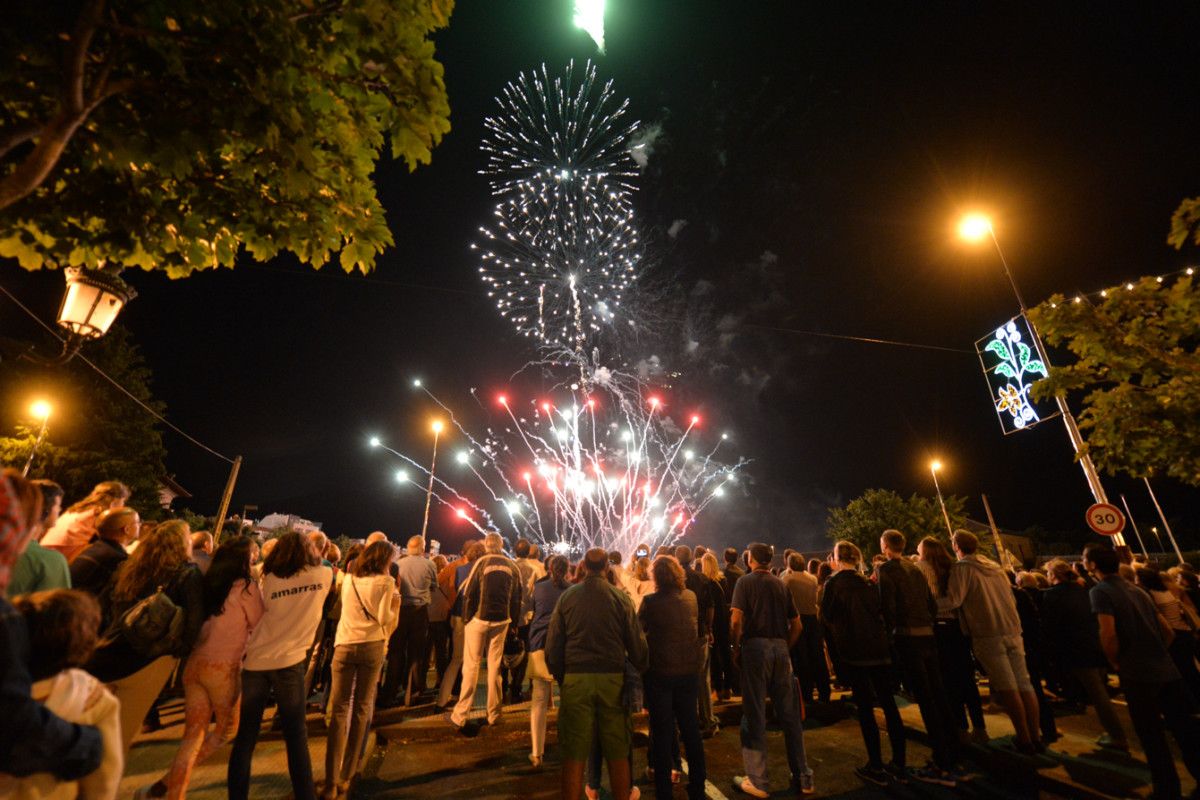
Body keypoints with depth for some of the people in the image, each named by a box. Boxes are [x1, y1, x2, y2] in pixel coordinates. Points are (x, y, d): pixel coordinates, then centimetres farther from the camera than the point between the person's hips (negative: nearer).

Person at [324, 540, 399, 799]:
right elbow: (384, 618, -9)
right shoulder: (385, 582, -6)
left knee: (339, 710, 6)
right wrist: (396, 600, 5)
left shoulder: (348, 579, 9)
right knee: (361, 709, 11)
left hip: (344, 645, 3)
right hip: (372, 646, -2)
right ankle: (345, 777, 19)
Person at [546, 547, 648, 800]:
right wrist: (641, 670, 17)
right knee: (618, 754, 13)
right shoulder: (621, 597, -4)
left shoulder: (567, 596, 0)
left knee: (574, 755, 10)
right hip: (613, 678, 0)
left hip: (575, 678, 1)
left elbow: (553, 643, 3)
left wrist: (559, 675, 15)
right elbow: (637, 642, -1)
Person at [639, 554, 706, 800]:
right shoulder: (691, 597, -5)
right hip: (688, 672, 4)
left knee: (662, 732, 10)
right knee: (690, 729, 19)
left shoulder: (651, 602, -19)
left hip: (659, 673, -4)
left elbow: (638, 630, -8)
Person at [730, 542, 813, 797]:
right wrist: (784, 648, 17)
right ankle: (803, 778, 24)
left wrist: (736, 648, -3)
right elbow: (796, 625, 11)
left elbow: (736, 619, -14)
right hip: (780, 647, 5)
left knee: (755, 715, 5)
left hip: (755, 645, -5)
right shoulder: (781, 584, 10)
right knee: (789, 714, 14)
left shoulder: (746, 581, -4)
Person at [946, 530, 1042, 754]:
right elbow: (1011, 599, 21)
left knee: (1007, 688, -1)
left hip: (987, 635, -7)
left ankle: (1024, 739, 2)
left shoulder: (962, 568, -6)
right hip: (1012, 630, 7)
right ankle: (1035, 737, 14)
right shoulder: (995, 566, 15)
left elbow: (953, 600, -15)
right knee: (1024, 684, 9)